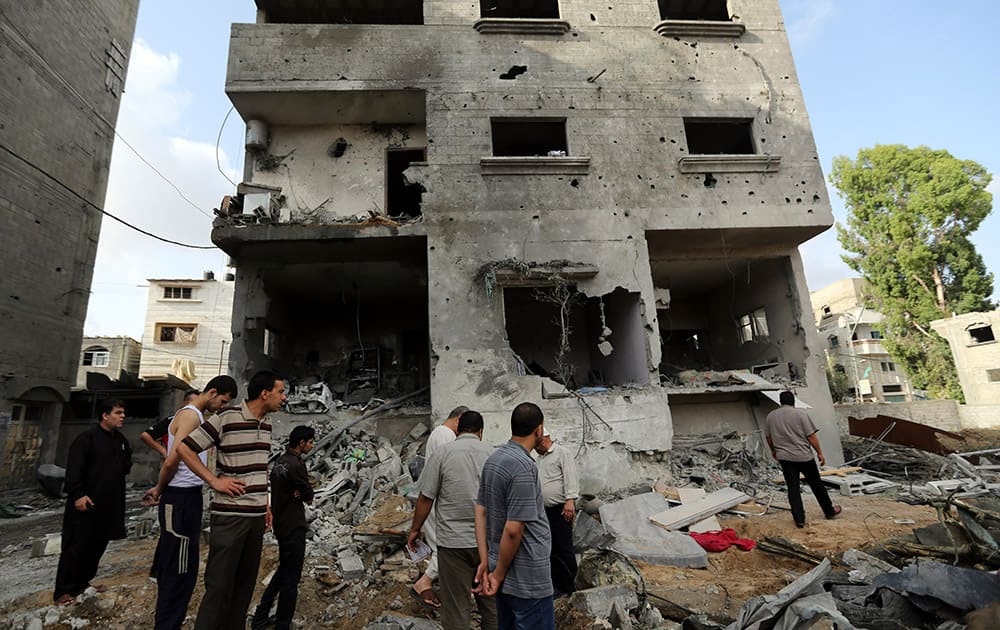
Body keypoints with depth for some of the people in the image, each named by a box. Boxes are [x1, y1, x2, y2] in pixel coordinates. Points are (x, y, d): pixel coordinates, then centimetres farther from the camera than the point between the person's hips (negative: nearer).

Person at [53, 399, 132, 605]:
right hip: (85, 503, -7)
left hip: (109, 505, 7)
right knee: (76, 546, -2)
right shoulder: (88, 437, -10)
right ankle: (63, 591, 8)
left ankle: (83, 582, 26)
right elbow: (74, 468, -15)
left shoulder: (121, 440, 14)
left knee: (98, 544, 13)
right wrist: (78, 494, -21)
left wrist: (126, 464, 2)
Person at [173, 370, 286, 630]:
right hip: (230, 514, -7)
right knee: (220, 584, 1)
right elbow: (184, 447, -10)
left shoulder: (266, 423, 9)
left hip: (257, 515, 7)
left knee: (245, 583, 14)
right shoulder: (226, 419, -13)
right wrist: (214, 480, -13)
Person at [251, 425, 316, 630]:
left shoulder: (279, 462, 7)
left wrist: (296, 492, -7)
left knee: (283, 571, 23)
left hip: (280, 525, 9)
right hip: (294, 528, -9)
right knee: (291, 578, 3)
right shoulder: (296, 465, -22)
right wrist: (302, 494, 3)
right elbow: (309, 497, -14)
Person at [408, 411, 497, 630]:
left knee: (456, 604, 9)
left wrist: (415, 530, 8)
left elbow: (425, 498, -6)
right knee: (491, 600, 18)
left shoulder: (443, 453, -7)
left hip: (453, 541, -3)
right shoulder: (492, 454, 1)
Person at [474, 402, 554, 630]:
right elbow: (513, 530, -23)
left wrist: (485, 561, 5)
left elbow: (480, 511, 5)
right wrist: (499, 575, -11)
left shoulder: (493, 459, 3)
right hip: (528, 579, -8)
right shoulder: (524, 467, -24)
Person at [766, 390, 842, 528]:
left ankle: (799, 519, 5)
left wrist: (773, 450, 28)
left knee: (793, 488, 5)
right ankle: (830, 511, 32)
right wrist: (820, 453, 2)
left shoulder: (771, 416, 4)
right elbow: (811, 436, -8)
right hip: (804, 456, -2)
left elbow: (769, 438, 12)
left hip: (784, 458, 2)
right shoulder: (800, 413, -7)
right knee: (817, 485, 15)